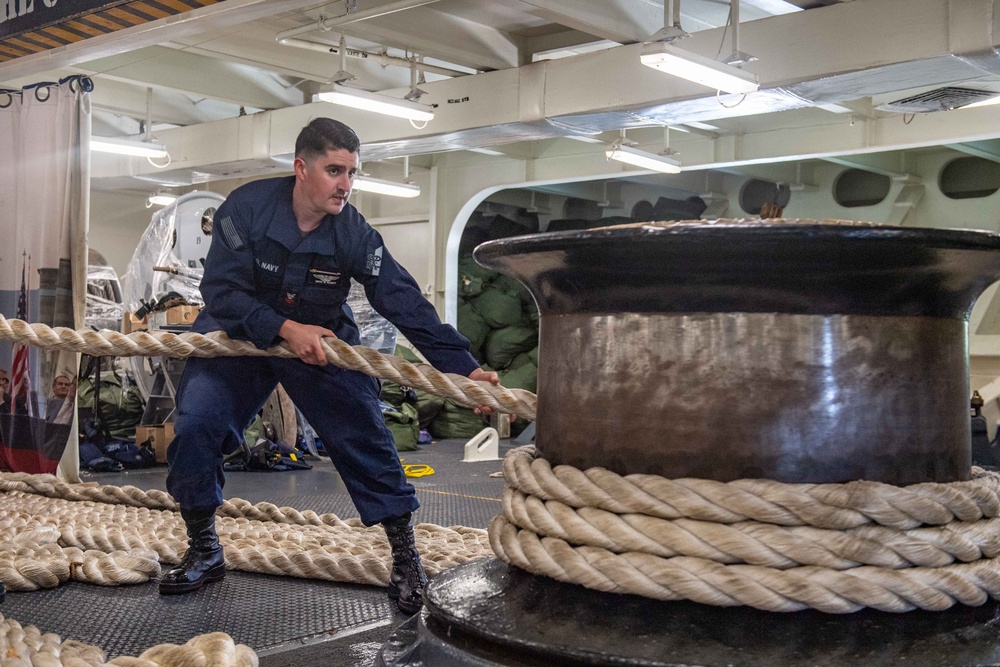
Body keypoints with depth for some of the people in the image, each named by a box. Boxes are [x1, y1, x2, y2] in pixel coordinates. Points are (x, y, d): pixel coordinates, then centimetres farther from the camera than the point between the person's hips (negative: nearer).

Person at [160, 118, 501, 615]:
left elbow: (407, 304, -22)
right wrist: (285, 328, -33)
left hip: (319, 342, 0)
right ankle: (203, 552, 8)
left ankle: (405, 555, 7)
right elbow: (221, 290, -22)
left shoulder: (354, 234, -19)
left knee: (363, 437, -9)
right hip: (239, 334, 0)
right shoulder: (247, 207, -21)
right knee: (194, 427, -15)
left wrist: (463, 368, -30)